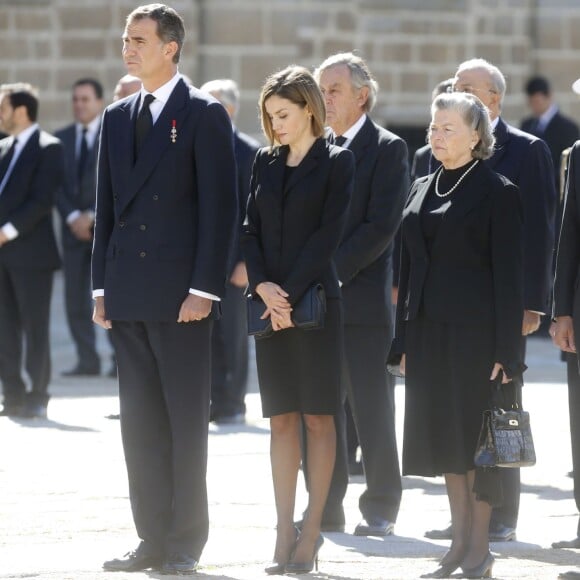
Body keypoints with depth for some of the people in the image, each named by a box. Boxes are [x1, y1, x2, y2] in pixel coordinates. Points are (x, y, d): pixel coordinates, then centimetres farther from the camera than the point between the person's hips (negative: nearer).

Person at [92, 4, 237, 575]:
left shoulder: (203, 115, -5)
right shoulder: (117, 118, 14)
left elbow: (218, 207, -9)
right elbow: (106, 207, 16)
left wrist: (204, 288, -15)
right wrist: (102, 285, 9)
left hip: (179, 292, -6)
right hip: (128, 292, 6)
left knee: (185, 420, 0)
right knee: (140, 420, 7)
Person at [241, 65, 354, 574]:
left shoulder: (337, 162, -3)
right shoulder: (266, 161, 11)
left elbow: (328, 233, -10)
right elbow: (251, 229, 8)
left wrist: (291, 294, -14)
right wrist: (262, 286, -9)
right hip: (271, 303, 5)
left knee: (318, 417, 0)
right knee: (282, 418, 5)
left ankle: (311, 531, 2)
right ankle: (284, 531, 7)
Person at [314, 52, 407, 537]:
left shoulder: (387, 149, -2)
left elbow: (381, 225, -11)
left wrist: (332, 271, -17)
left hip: (363, 296, -5)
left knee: (372, 406, 0)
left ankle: (380, 508, 7)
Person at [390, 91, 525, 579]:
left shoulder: (497, 193, -7)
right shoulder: (423, 190, 13)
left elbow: (508, 274, -10)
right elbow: (410, 267, 15)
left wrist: (506, 351, -14)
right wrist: (404, 340, 11)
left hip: (475, 332, -6)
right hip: (429, 332, 6)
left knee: (475, 432, -3)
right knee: (444, 434, 8)